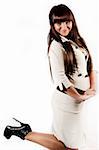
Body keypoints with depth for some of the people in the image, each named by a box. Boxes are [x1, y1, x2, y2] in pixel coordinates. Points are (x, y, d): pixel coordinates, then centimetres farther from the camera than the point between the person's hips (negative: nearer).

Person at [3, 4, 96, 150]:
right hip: (67, 99, -9)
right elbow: (60, 80, -22)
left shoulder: (77, 40, 8)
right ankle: (25, 133, 11)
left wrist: (93, 89, -3)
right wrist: (80, 97, -13)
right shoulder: (56, 46, -17)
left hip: (82, 98, 9)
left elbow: (90, 65, 10)